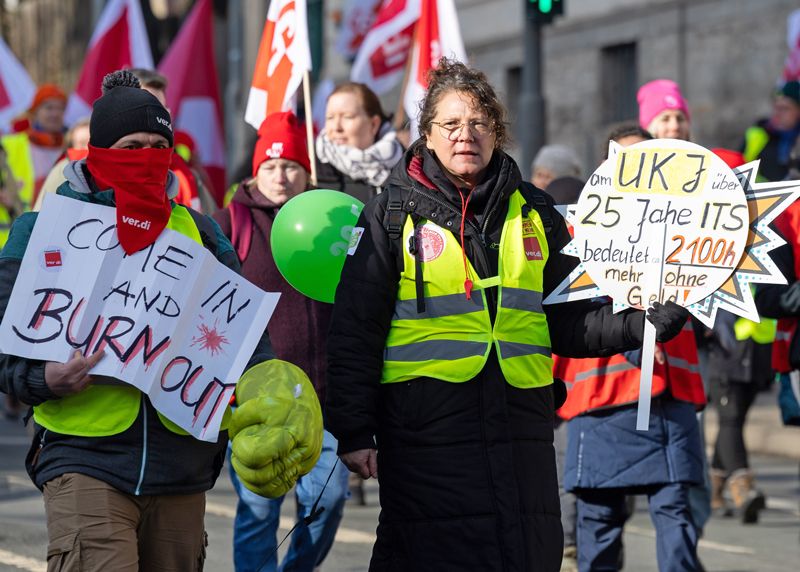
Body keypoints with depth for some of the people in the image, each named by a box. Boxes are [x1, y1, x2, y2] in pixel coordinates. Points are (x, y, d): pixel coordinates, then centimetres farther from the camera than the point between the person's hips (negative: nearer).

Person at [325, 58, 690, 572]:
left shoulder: (535, 215, 12)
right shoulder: (394, 215, 2)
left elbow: (570, 323, 12)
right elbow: (355, 332, 0)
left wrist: (648, 323, -4)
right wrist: (354, 431, -6)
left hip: (520, 424, 4)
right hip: (427, 428, -3)